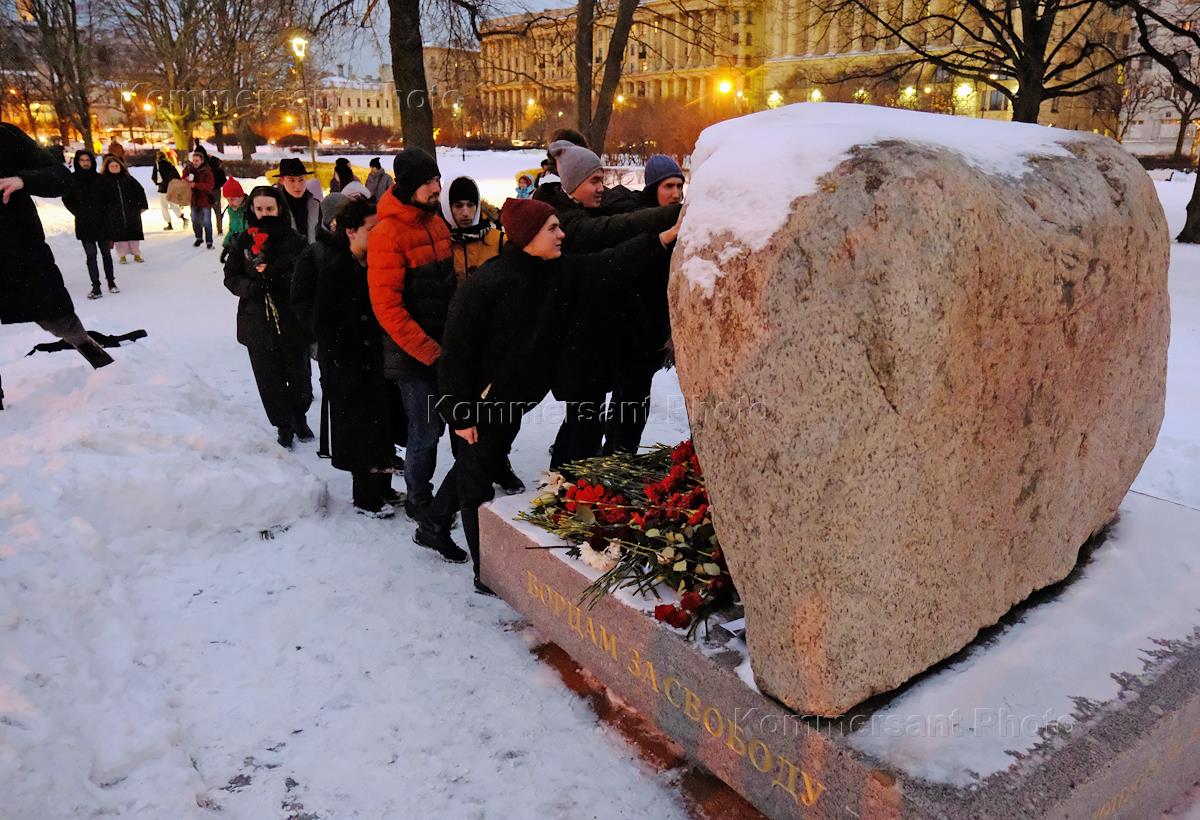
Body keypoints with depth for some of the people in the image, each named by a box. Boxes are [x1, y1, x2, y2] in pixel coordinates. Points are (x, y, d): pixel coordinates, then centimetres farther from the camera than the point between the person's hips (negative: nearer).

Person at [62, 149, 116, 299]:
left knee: (106, 253, 8)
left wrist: (105, 211, -4)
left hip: (103, 223, 1)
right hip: (84, 225, -1)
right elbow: (67, 200, 5)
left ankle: (111, 281, 23)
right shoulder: (72, 180, 1)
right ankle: (96, 287, -4)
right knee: (90, 255, -4)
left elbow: (110, 198, 9)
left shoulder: (100, 179, 3)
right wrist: (79, 213, -5)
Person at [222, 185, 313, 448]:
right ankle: (284, 425, 25)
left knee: (299, 375, 8)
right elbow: (231, 277, 6)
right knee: (270, 379, 6)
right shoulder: (243, 242, 3)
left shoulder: (294, 240, -5)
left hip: (291, 320, -2)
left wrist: (277, 279, -24)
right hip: (257, 321, 2)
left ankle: (299, 417, 35)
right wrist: (251, 287, -15)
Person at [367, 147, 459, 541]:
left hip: (441, 345, 7)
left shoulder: (435, 221, 8)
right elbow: (387, 307, -19)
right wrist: (429, 351, -19)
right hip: (412, 353, -7)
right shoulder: (388, 233, -16)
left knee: (434, 424, 16)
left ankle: (419, 496, 34)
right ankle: (420, 504, 18)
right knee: (425, 432, -1)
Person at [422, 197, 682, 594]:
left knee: (473, 468, 24)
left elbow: (607, 267, -12)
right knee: (476, 477, 7)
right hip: (482, 402, -8)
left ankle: (435, 525, 47)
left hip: (517, 395, 8)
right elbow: (457, 350, -21)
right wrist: (461, 414, -20)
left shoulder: (560, 272, -3)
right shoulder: (486, 284, -23)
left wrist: (668, 235, -23)